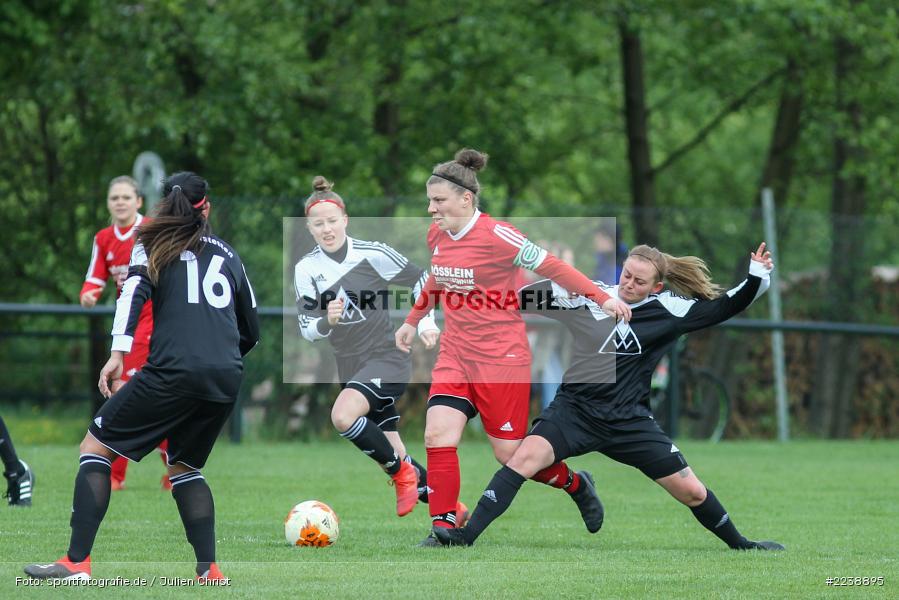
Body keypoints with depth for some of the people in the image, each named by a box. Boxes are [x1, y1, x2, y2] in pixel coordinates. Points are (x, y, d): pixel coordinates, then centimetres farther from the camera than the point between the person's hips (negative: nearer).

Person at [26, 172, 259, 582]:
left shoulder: (153, 243, 12)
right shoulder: (227, 254, 23)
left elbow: (135, 290, -7)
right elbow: (251, 331, 27)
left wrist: (118, 353, -14)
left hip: (173, 371, -4)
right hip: (227, 379, 4)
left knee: (95, 447, 6)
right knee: (184, 466, 24)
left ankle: (77, 561, -7)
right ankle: (209, 570, 9)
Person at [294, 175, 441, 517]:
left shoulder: (373, 254, -10)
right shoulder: (306, 270, -2)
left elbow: (420, 281, 3)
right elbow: (307, 329, -3)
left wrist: (425, 322, -5)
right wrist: (327, 321, -23)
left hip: (387, 358, -5)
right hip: (350, 367, 5)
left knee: (342, 416, -30)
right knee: (394, 459, 5)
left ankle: (402, 473, -10)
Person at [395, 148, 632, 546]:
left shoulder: (495, 236, -18)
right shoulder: (437, 235, 3)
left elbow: (553, 268, -12)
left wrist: (601, 297, -14)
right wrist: (413, 321, 29)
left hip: (502, 358, -6)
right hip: (455, 355, 6)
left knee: (510, 454, -1)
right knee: (437, 435, -13)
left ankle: (575, 484, 27)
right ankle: (444, 528, -7)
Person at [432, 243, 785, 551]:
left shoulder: (668, 309, 0)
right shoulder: (588, 295, -3)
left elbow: (725, 308, 6)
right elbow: (523, 298, 2)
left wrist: (757, 276, -6)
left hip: (628, 421, 1)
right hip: (574, 409, -1)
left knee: (691, 491, 1)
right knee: (525, 457, -26)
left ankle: (740, 545, 27)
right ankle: (464, 537, -27)